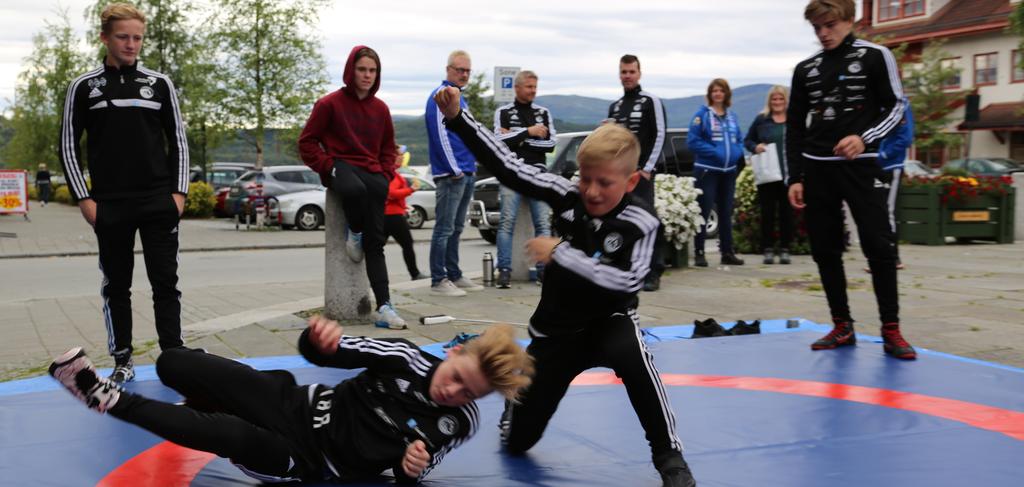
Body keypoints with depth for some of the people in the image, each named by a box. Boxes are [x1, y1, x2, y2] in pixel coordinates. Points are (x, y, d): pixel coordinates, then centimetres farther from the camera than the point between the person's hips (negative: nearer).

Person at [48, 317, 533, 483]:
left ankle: (111, 401, -13)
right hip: (298, 405, 3)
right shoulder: (407, 359, -9)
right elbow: (327, 353, -8)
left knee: (233, 436, -34)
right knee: (172, 364, -9)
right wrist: (319, 340, -33)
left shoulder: (459, 424, -9)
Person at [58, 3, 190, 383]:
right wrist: (84, 198, -3)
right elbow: (69, 145, 4)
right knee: (116, 284, 6)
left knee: (165, 281, 0)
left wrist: (179, 191, 1)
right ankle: (122, 360, 16)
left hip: (158, 202, 1)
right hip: (110, 205, 0)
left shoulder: (160, 84, 6)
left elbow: (177, 141, 10)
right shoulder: (84, 87, 3)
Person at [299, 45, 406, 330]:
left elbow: (388, 147, 26)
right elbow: (307, 142, 4)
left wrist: (385, 173, 8)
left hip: (372, 171, 3)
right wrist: (328, 166, -9)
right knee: (355, 189, -42)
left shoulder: (380, 108, 15)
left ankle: (384, 307, -15)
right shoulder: (329, 104, 2)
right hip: (342, 166, -3)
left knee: (375, 242, -10)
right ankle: (355, 231, -8)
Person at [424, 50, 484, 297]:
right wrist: (455, 170, -18)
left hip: (466, 174, 9)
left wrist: (470, 166, 17)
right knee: (444, 229, -7)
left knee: (456, 228, 13)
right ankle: (438, 280, -3)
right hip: (450, 175, -9)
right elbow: (440, 135, -18)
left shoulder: (460, 98, 18)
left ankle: (454, 275, 20)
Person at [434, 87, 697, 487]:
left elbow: (628, 281, -30)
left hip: (608, 321, -2)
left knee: (630, 354, -41)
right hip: (556, 329, 3)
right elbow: (508, 167, -18)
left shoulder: (640, 221, -19)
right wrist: (457, 118, -28)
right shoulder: (566, 196, -13)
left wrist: (561, 254, -31)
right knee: (516, 441, 8)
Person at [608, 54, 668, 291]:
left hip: (641, 172, -6)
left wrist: (647, 168, -11)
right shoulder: (614, 106, 18)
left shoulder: (651, 102, 0)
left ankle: (653, 273, -6)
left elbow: (659, 136, -6)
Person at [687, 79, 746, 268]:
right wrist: (715, 153, -17)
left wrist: (737, 153, -4)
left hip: (729, 170, 6)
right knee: (703, 212, -6)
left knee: (726, 213, 11)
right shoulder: (702, 114, -4)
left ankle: (727, 252, 19)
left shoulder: (732, 115, 12)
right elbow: (693, 140, -10)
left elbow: (739, 139, 17)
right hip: (707, 170, -5)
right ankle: (699, 253, -2)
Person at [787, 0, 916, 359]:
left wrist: (864, 137, -17)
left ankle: (890, 329, 1)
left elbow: (896, 108, 0)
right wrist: (795, 177, 6)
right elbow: (794, 126, 13)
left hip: (861, 166, -4)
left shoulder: (875, 57, 1)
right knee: (825, 251, 4)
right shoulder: (805, 69, 11)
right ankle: (842, 326, 15)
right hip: (816, 169, 4)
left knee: (879, 247, -9)